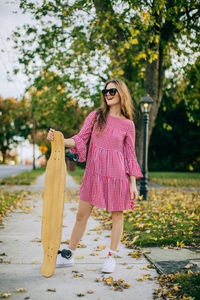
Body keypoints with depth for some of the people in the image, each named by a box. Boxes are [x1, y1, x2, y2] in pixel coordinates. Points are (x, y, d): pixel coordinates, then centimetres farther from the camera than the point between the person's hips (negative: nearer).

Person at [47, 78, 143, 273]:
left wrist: (133, 184, 2)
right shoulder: (95, 116, 6)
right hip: (94, 172, 1)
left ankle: (111, 257, 22)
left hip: (117, 173, -1)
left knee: (117, 215, 6)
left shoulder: (128, 124, 3)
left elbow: (130, 155, 5)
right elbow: (80, 139, 3)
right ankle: (68, 255, 21)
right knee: (82, 214, 7)